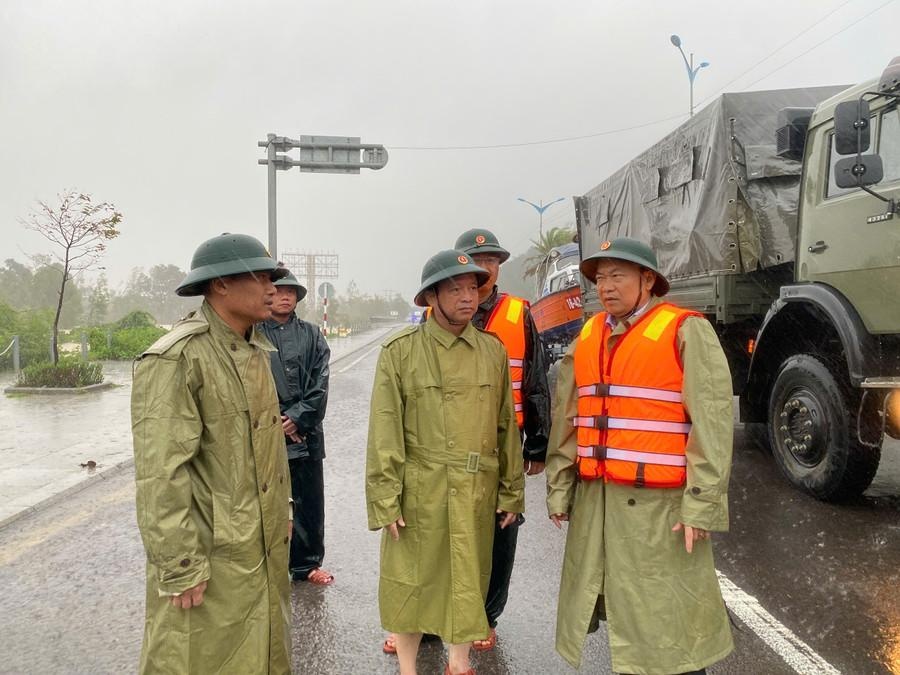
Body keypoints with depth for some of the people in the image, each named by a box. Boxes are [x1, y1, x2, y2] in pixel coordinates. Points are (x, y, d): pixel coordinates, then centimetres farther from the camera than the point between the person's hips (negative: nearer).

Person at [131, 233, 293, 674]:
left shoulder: (256, 350, 9)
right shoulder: (176, 359, -18)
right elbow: (161, 473, -21)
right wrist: (179, 567, -19)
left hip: (264, 543, 8)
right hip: (209, 552, -8)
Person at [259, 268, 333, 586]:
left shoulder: (311, 335, 9)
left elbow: (320, 384, 2)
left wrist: (297, 418, -8)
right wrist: (278, 423, -9)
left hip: (306, 434, 3)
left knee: (310, 502, 10)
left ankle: (306, 564, 26)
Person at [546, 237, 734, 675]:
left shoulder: (685, 331, -7)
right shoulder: (586, 337, 11)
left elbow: (711, 423, -11)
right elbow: (567, 421, 12)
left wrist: (701, 505, -14)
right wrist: (558, 489, 10)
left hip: (659, 503, -6)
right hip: (594, 499, 6)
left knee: (668, 616, 3)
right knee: (617, 611, 18)